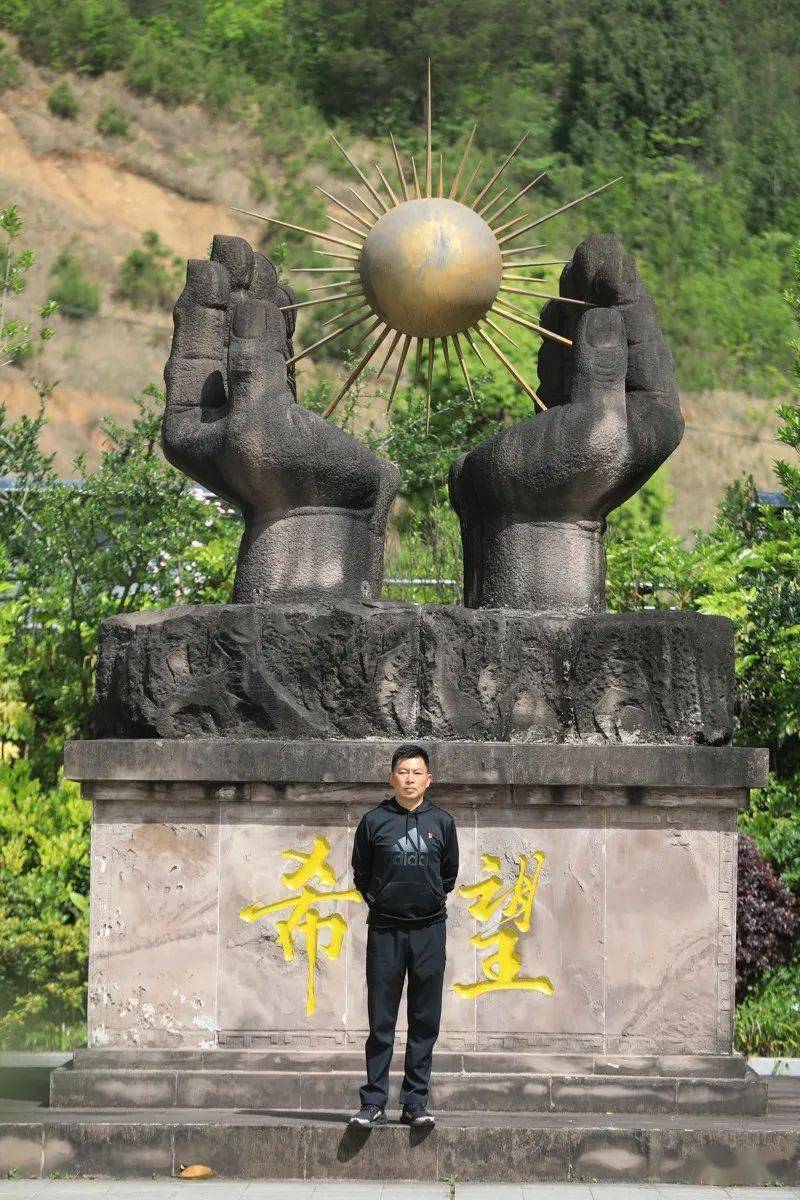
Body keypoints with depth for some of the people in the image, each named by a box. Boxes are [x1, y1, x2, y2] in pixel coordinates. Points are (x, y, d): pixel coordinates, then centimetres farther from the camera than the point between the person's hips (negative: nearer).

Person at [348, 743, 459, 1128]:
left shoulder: (441, 822, 7)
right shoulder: (374, 821, 3)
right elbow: (361, 874, 13)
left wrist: (434, 901, 11)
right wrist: (379, 901, 7)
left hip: (429, 930, 1)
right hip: (385, 930, -1)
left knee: (425, 1022, 3)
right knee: (381, 1022, 0)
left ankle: (416, 1102, 8)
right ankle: (373, 1102, 3)